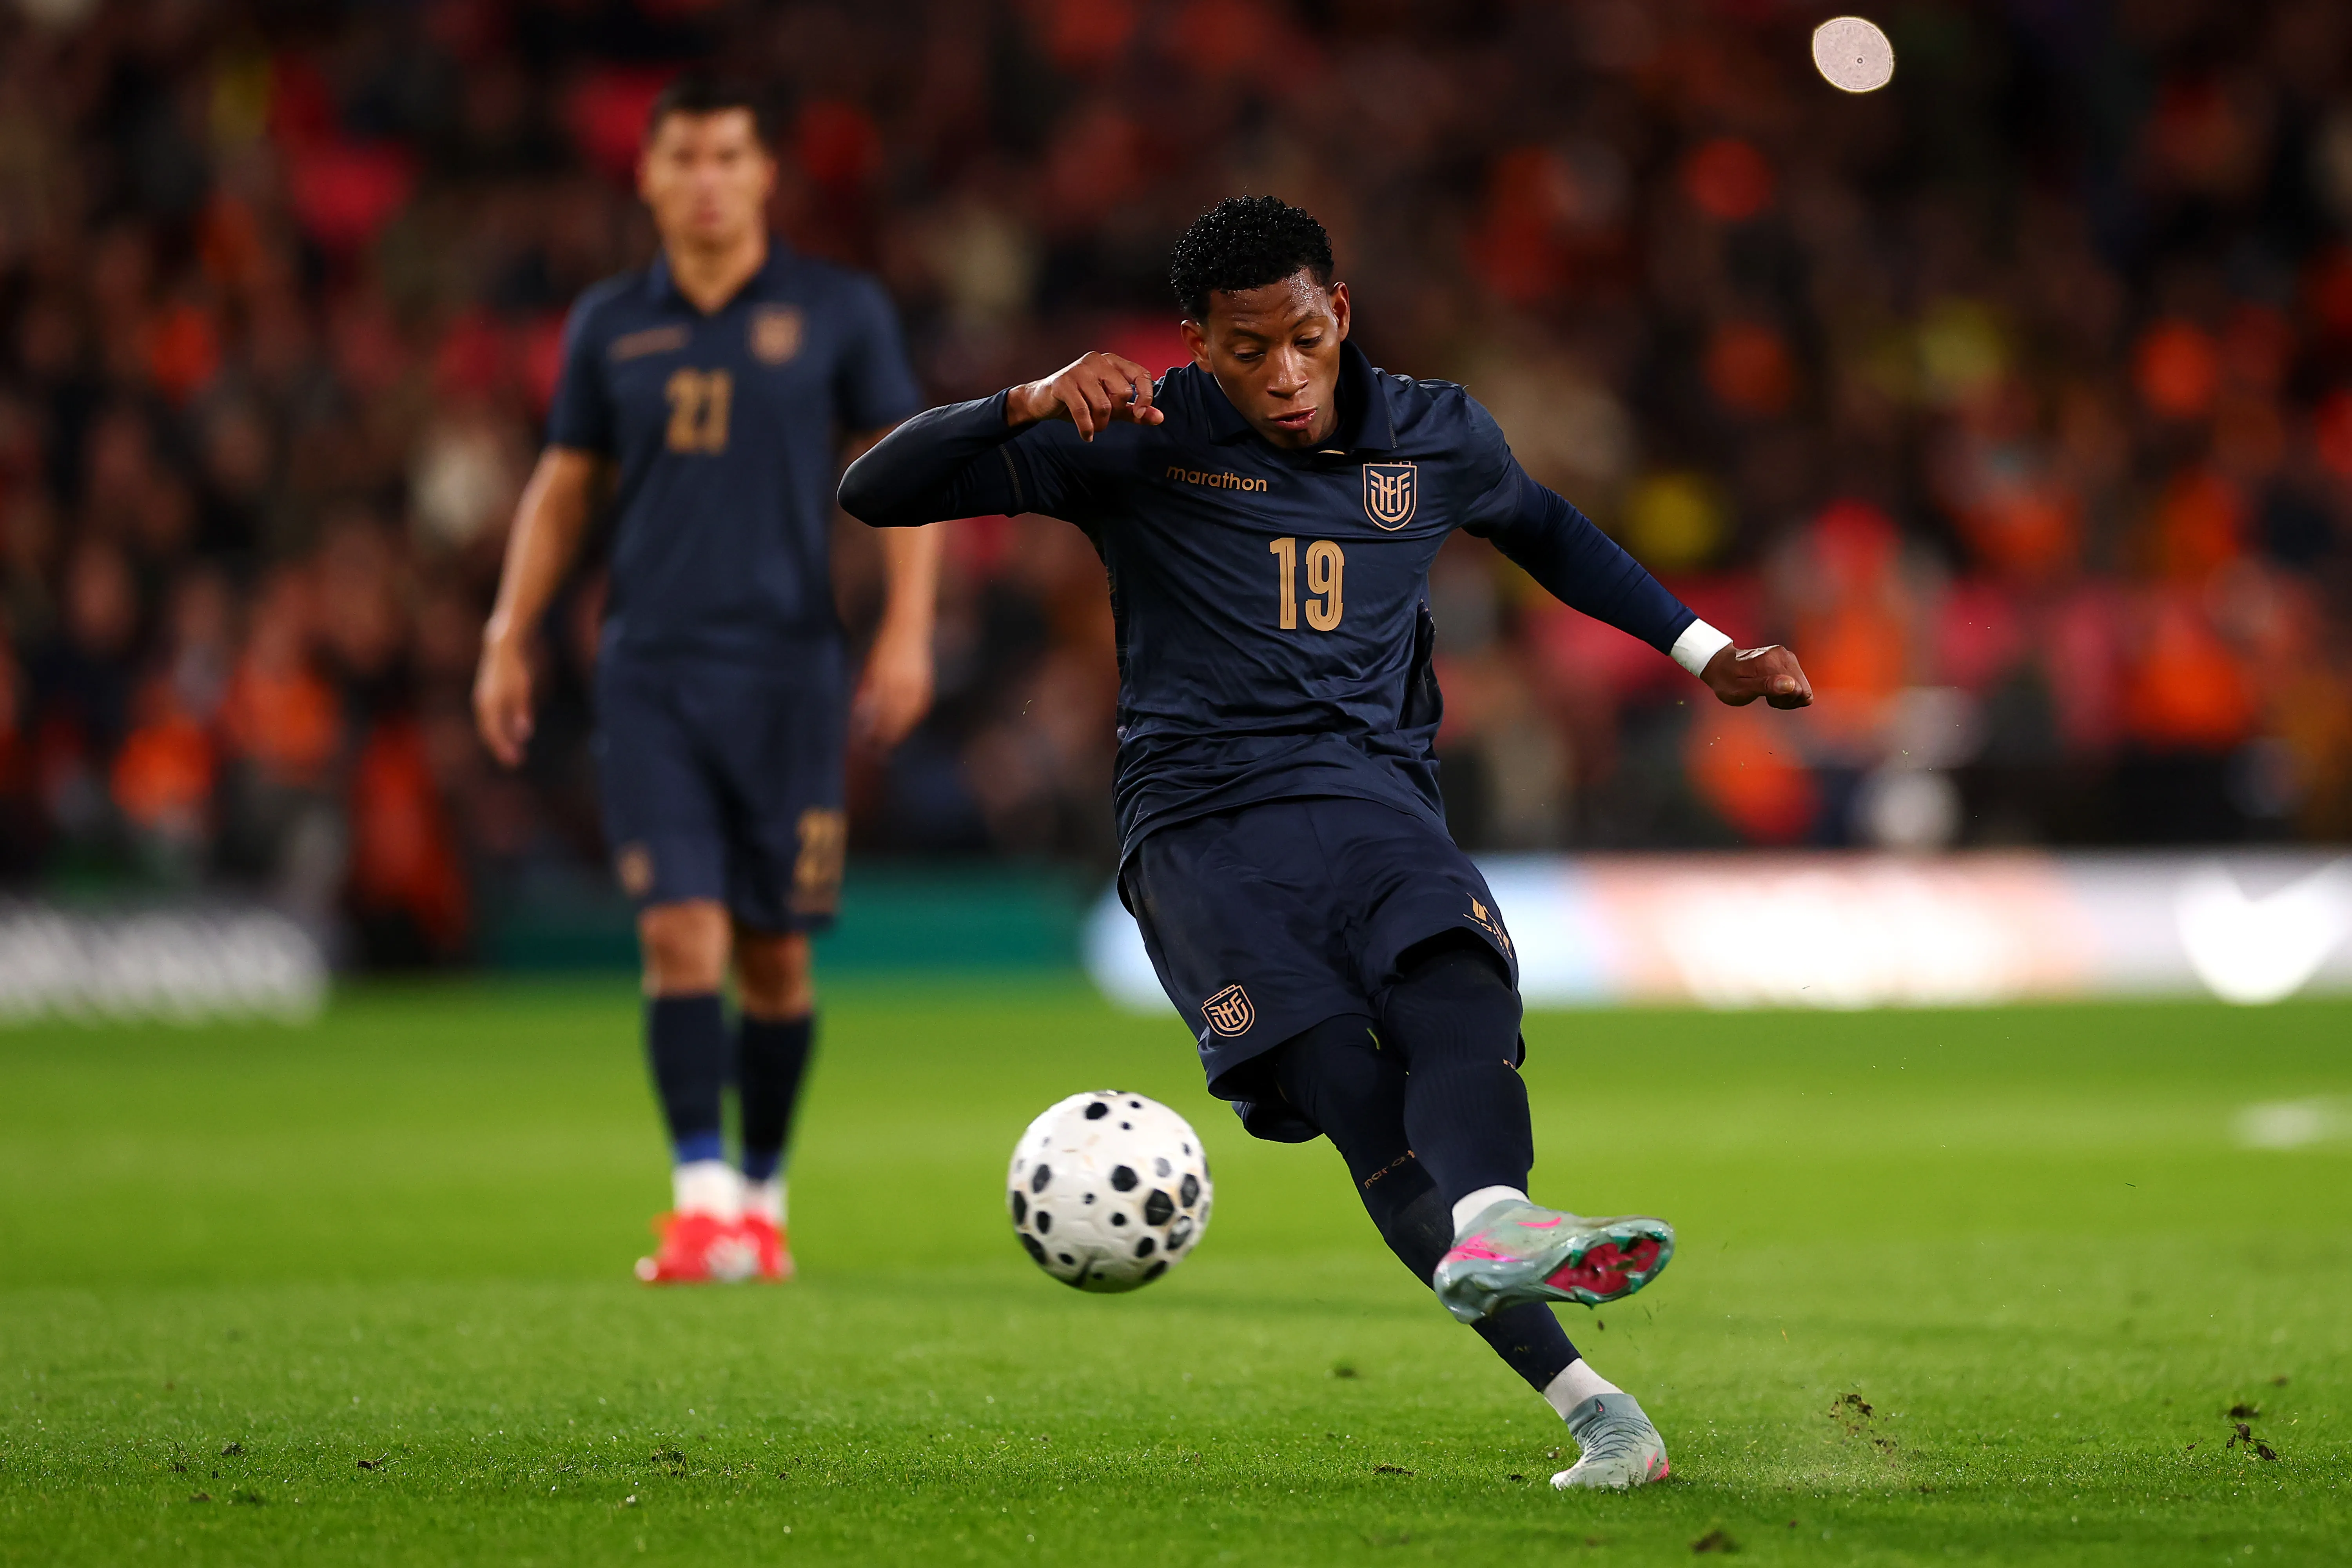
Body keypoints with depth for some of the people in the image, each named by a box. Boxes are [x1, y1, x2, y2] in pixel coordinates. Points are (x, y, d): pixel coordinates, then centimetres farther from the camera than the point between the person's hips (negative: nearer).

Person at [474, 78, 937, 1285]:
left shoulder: (837, 313, 3)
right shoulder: (609, 325, 9)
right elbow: (563, 483, 16)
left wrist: (908, 629, -6)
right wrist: (508, 637, 8)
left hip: (786, 672, -1)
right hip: (648, 673, 1)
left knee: (774, 950, 4)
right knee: (680, 929, -12)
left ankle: (764, 1198, 19)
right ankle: (700, 1198, -16)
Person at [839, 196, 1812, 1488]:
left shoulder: (1435, 438, 14)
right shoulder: (1139, 441, 2)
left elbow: (1544, 529, 37)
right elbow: (875, 494, -1)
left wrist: (1705, 654, 35)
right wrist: (1028, 404, -17)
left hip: (1373, 793, 3)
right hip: (1199, 821, -3)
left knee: (1461, 991, -33)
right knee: (1345, 1081, -26)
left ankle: (1490, 1231, -63)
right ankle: (1584, 1401, -36)